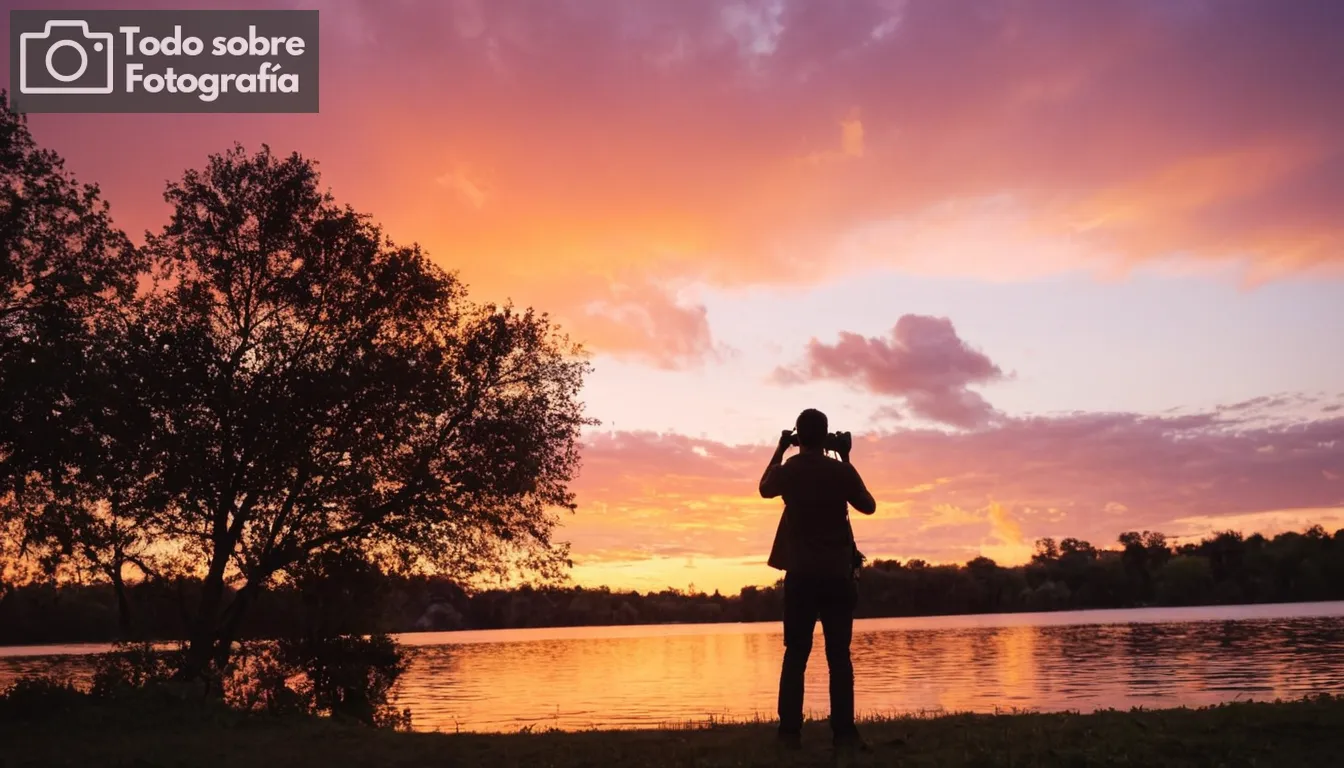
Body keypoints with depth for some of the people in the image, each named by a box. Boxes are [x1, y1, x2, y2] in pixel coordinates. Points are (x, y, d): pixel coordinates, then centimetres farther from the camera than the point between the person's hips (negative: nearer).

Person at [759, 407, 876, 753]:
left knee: (796, 654, 5)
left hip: (801, 574, 1)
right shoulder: (841, 471, -5)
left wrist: (779, 451, 23)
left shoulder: (788, 471, -1)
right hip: (837, 574, -1)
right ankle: (843, 732, -1)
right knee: (839, 655, 3)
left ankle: (790, 731, 2)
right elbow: (868, 506, 11)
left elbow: (765, 489, 22)